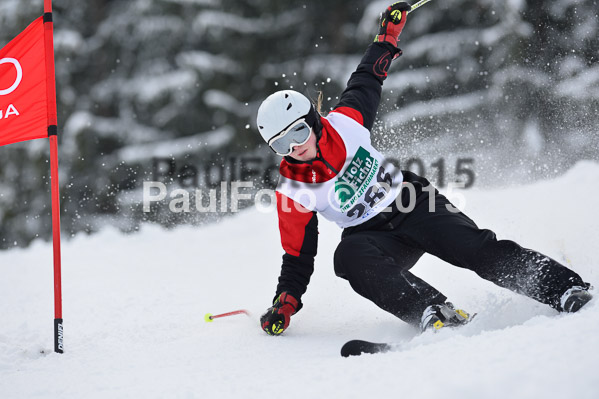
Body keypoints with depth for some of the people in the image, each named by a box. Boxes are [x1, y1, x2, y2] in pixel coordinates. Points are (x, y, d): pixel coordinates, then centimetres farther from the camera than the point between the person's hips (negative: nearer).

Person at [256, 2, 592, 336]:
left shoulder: (344, 122, -10)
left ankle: (564, 288, -22)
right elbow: (298, 258, -2)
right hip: (371, 235, -1)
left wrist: (388, 35, 16)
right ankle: (433, 313, -48)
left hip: (413, 203, 1)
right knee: (349, 258, -36)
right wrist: (285, 303, -13)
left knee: (477, 247, -21)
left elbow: (366, 80, 12)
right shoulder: (292, 190, -11)